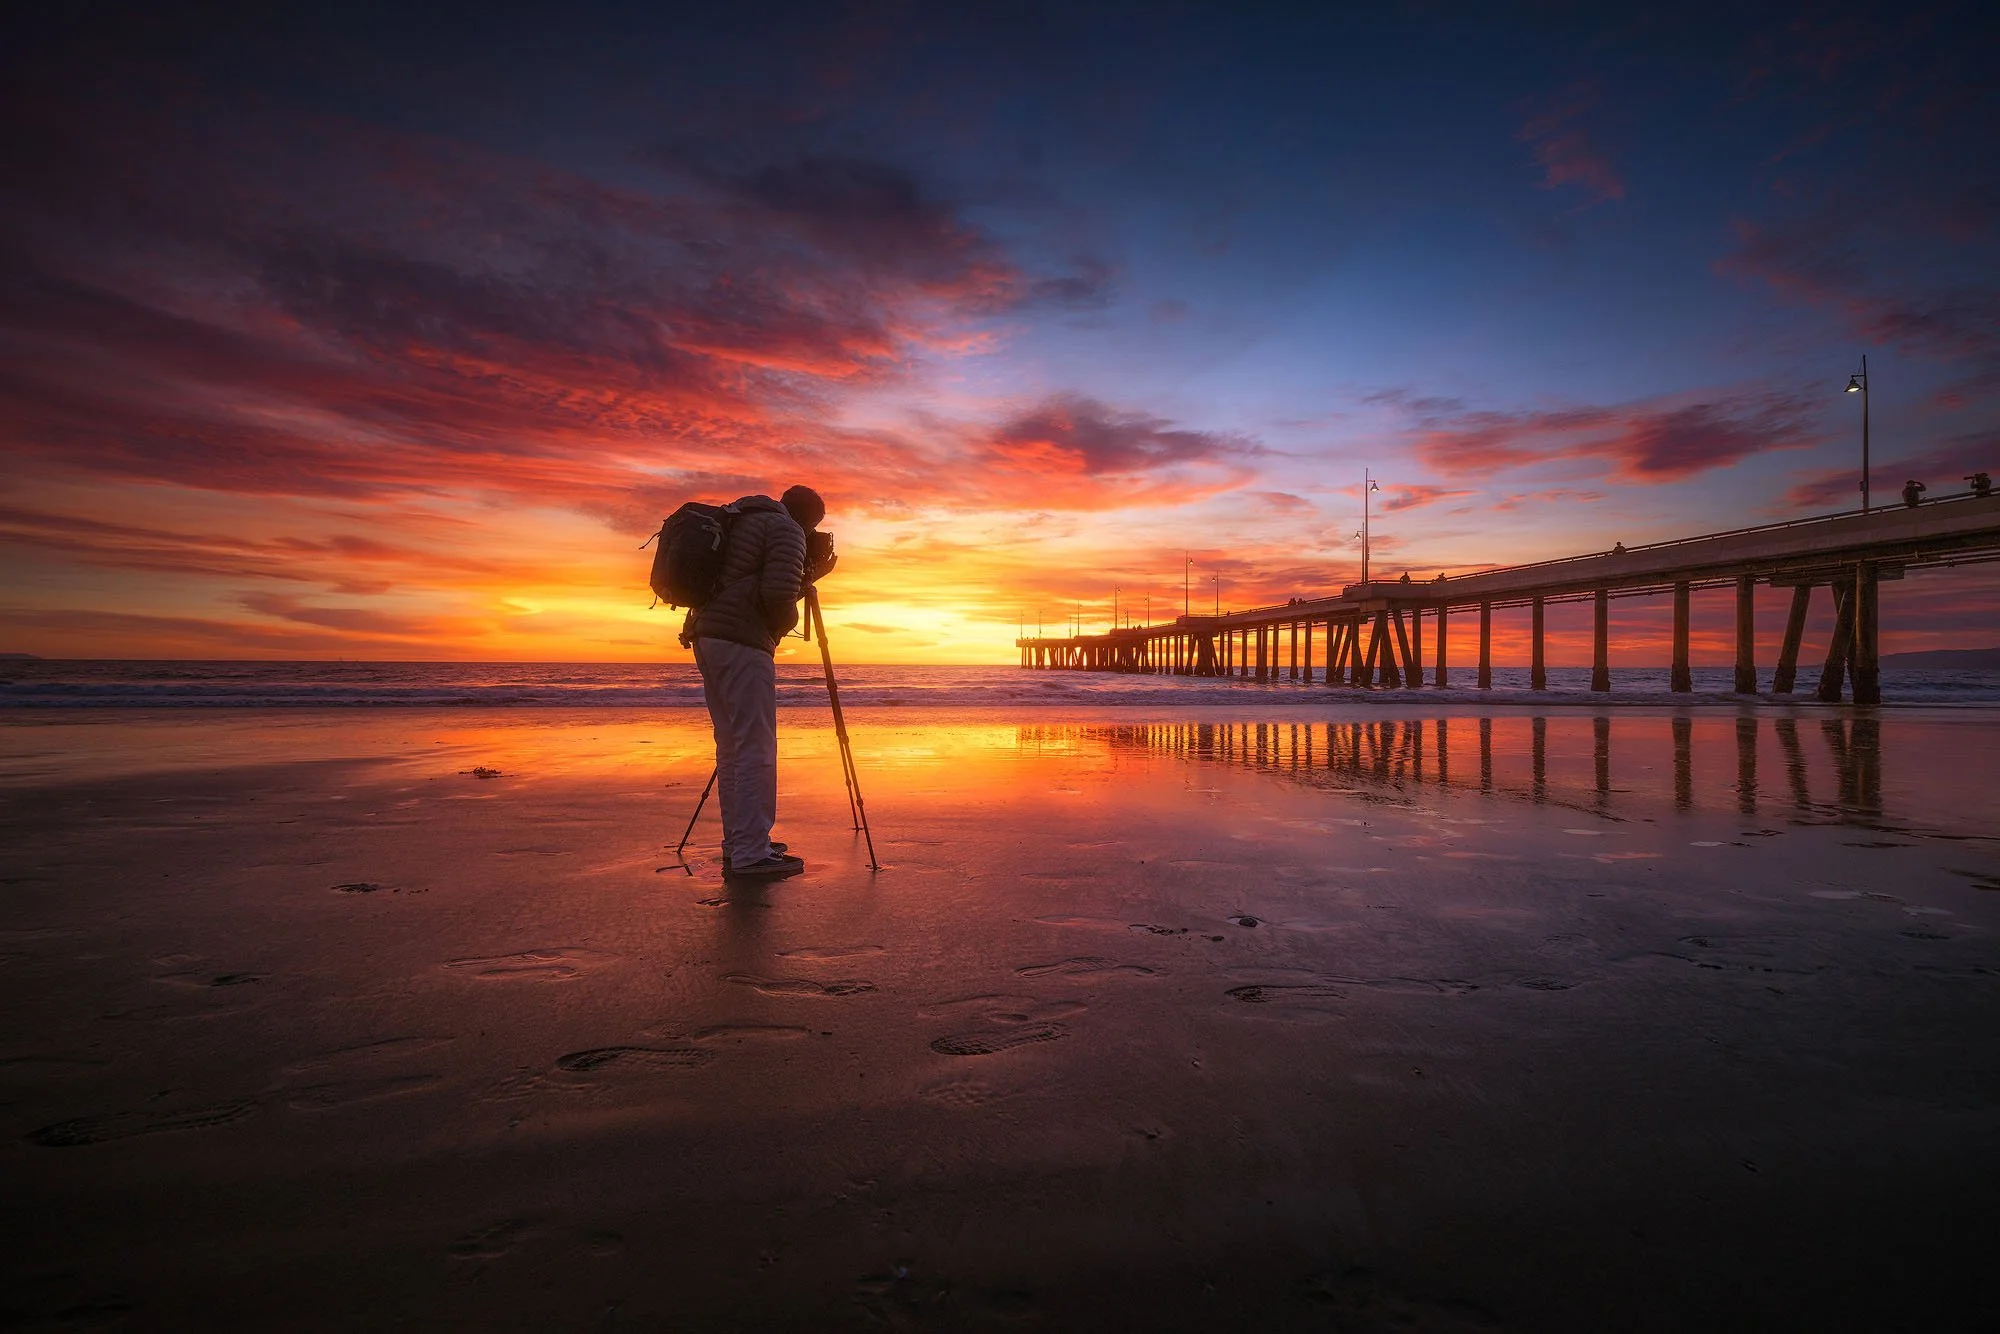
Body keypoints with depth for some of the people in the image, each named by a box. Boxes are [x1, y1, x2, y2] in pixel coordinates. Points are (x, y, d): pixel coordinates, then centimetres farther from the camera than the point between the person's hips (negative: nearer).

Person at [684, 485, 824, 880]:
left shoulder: (739, 521, 25)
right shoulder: (785, 528, -3)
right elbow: (779, 591, -18)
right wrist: (784, 624, 2)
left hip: (707, 636, 10)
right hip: (742, 642, -9)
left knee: (731, 747, 13)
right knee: (755, 749, -9)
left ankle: (737, 844, 19)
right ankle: (751, 855, -8)